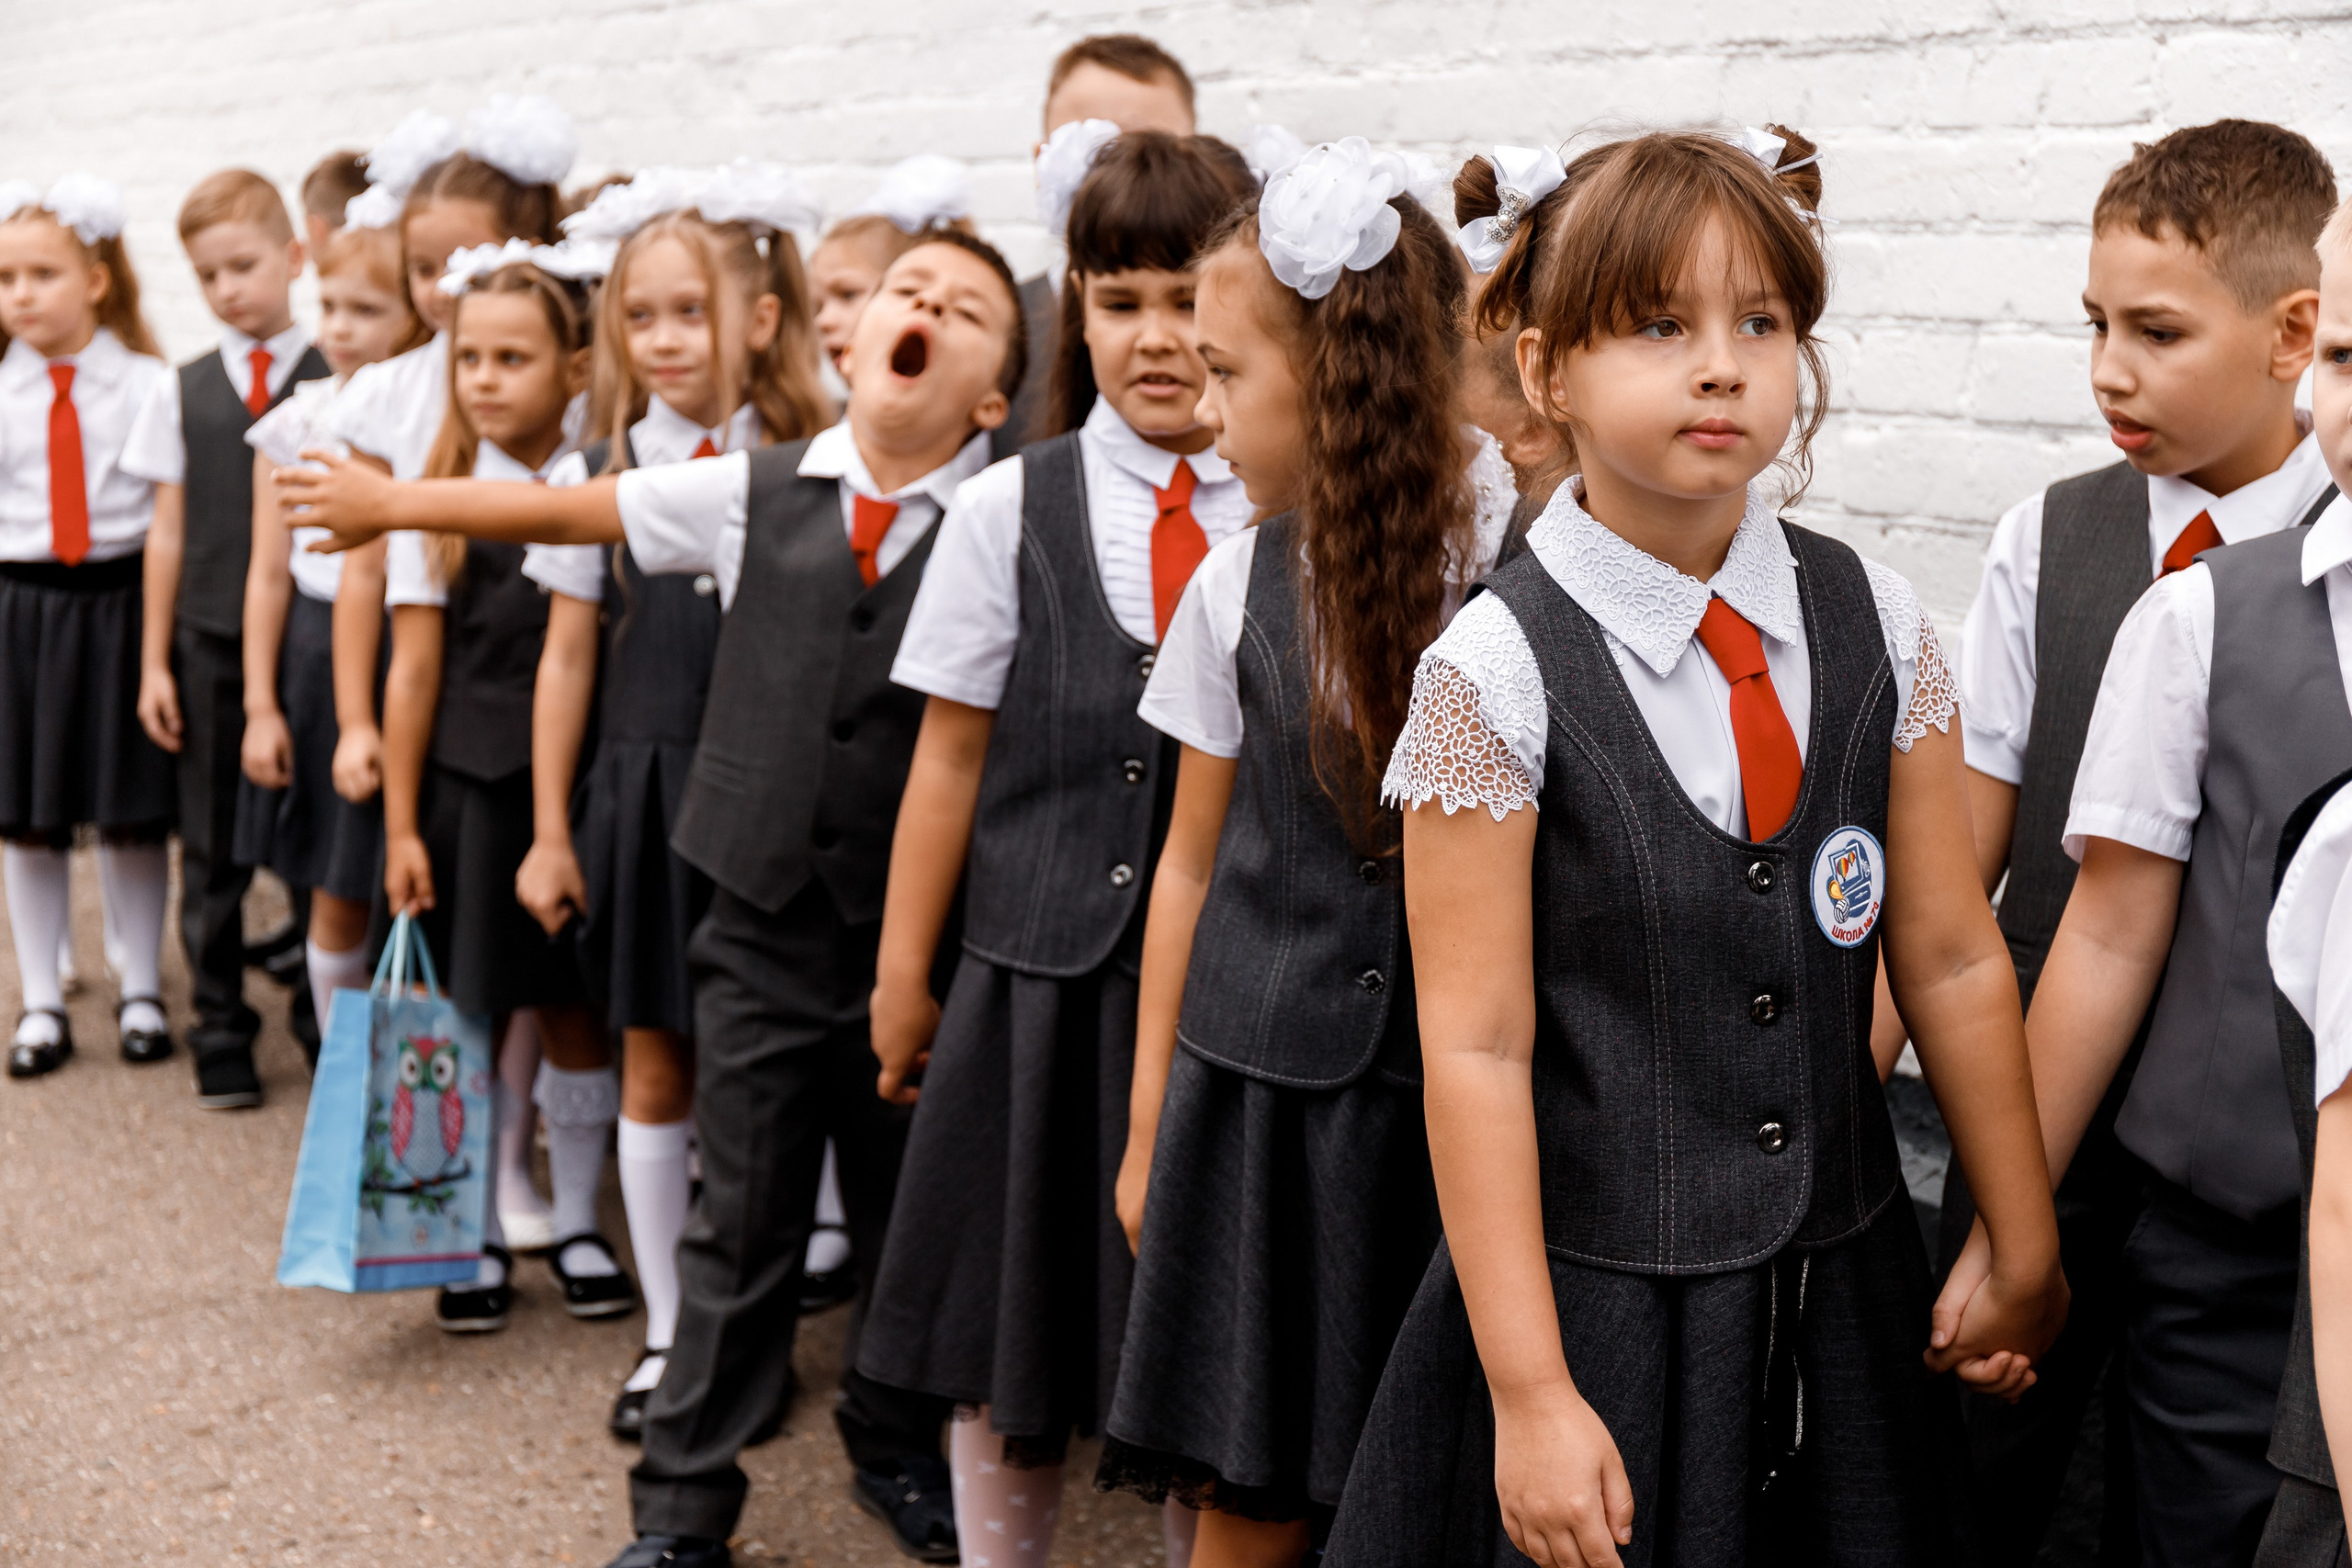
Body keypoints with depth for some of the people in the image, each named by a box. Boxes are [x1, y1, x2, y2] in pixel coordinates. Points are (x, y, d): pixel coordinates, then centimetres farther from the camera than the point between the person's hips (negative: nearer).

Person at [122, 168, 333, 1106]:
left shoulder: (335, 384, -1)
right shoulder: (187, 394, 6)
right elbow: (170, 529, 7)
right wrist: (155, 659, 5)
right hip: (212, 642, 2)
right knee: (212, 848, 7)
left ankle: (326, 1021, 19)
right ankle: (220, 1031, 18)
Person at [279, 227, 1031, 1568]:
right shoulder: (757, 491, 0)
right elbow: (563, 510, 11)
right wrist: (395, 500, 21)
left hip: (915, 934, -1)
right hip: (762, 920, 1)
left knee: (911, 1218, 13)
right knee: (742, 1221, 8)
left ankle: (898, 1446, 37)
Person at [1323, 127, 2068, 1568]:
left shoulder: (1875, 624, -1)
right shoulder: (1496, 671, -14)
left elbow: (1951, 957, 5)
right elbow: (1474, 1043, -14)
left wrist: (2026, 1257, 11)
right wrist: (1529, 1392, -15)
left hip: (1846, 1296, 4)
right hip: (1591, 1301, -4)